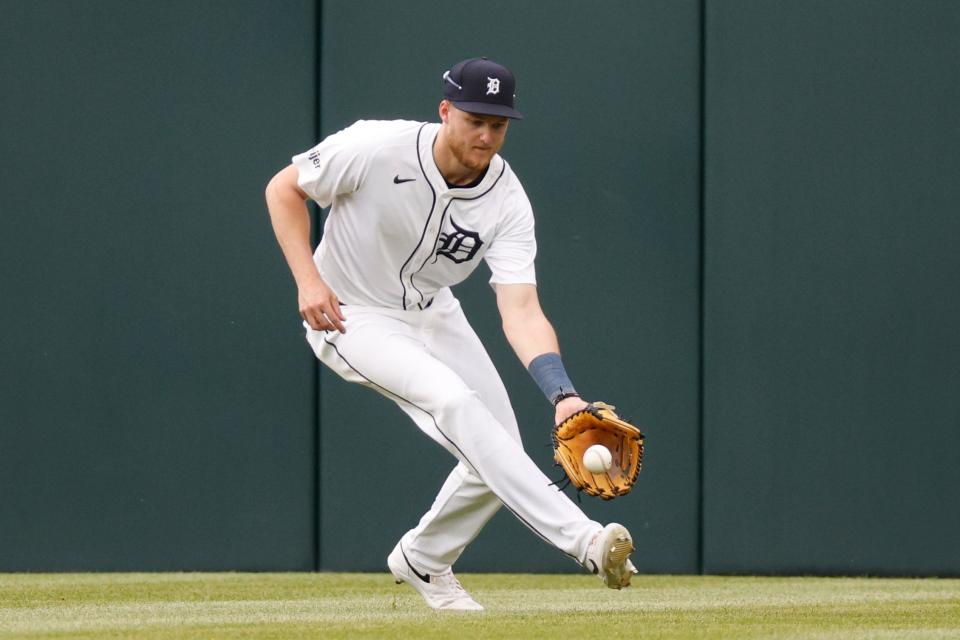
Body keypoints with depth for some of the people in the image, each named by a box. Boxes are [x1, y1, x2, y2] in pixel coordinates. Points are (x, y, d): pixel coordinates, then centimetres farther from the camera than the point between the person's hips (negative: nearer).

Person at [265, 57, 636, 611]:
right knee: (454, 401, -29)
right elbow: (284, 188, -12)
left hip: (431, 315, 5)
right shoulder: (376, 149, -26)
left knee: (500, 452, -1)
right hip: (351, 316, -5)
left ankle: (424, 561, 27)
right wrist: (308, 280, -23)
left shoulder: (508, 201, -18)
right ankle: (582, 539, -37)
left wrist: (562, 393, -42)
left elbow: (521, 310, -27)